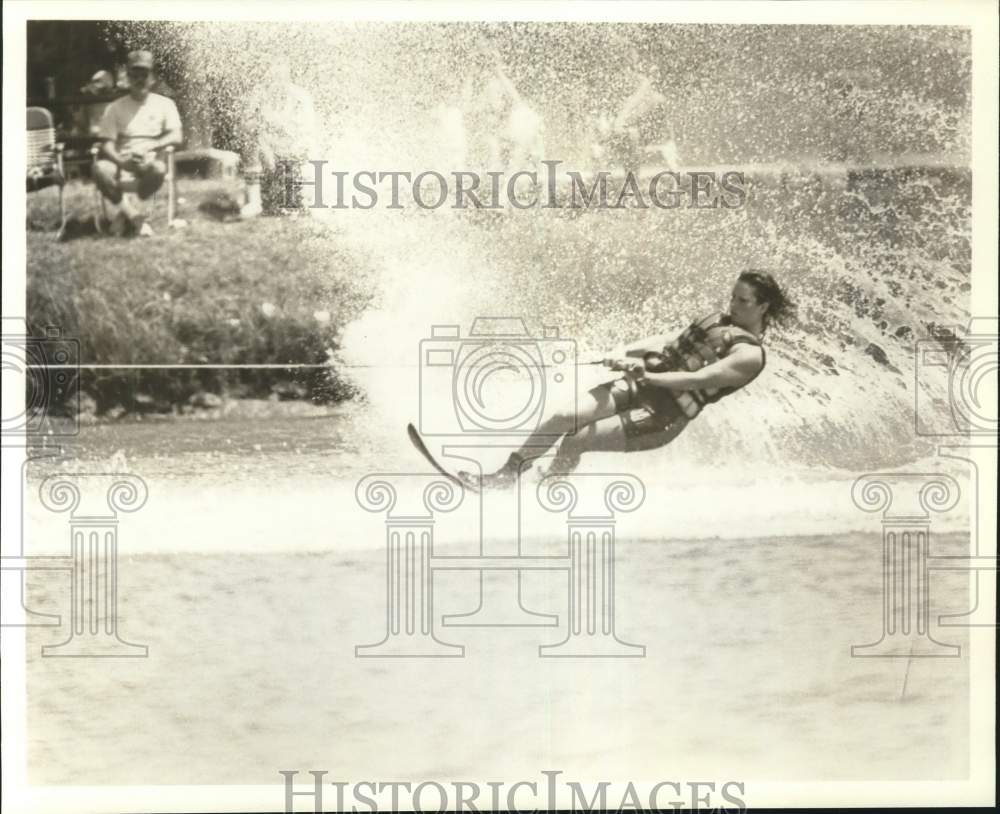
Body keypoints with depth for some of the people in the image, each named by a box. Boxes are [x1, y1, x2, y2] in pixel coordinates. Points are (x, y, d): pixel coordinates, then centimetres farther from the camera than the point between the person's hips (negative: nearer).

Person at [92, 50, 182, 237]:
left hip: (149, 162, 0)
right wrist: (122, 161, -22)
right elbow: (107, 144, 1)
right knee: (101, 169, -34)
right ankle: (135, 216, -21)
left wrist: (148, 147, -21)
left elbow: (176, 137, -4)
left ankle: (125, 212, -14)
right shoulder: (116, 108, 9)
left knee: (158, 169, -38)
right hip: (122, 164, 1)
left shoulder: (164, 104, 8)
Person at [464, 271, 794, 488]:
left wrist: (648, 375, -24)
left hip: (665, 415, -8)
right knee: (563, 417, -8)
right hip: (643, 384, 8)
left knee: (577, 440, -19)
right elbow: (669, 342, 15)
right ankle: (505, 475, 3)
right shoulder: (720, 321, 17)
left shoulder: (750, 354, -10)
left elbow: (698, 379, -20)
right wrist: (625, 353, 1)